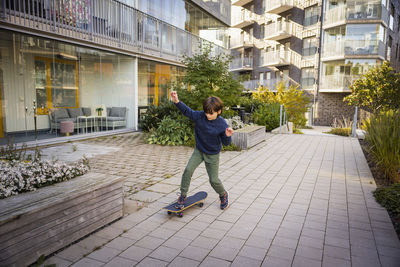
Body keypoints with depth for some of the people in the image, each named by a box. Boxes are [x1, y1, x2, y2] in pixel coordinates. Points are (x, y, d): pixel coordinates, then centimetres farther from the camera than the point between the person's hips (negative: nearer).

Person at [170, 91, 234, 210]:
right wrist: (177, 101, -27)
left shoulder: (222, 124, -19)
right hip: (199, 151, 2)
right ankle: (182, 196, 4)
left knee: (214, 180, 4)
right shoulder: (199, 116, -15)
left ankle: (223, 195, 37)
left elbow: (225, 143, -12)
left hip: (213, 155, -2)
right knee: (188, 170, -14)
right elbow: (187, 111, -11)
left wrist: (227, 136, -34)